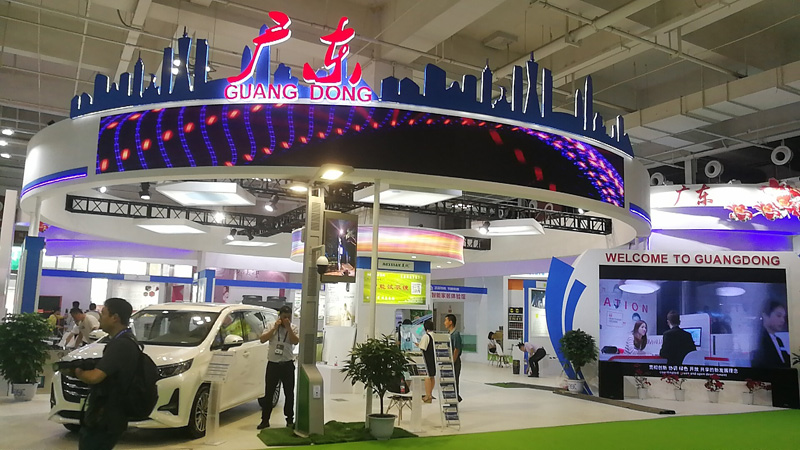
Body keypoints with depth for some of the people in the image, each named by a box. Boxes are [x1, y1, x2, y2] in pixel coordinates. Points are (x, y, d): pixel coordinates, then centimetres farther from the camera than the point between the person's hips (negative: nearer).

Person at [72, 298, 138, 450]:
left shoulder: (120, 344, -22)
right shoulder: (126, 341, 13)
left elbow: (94, 377, -27)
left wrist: (76, 371, -7)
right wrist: (83, 369, 5)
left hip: (103, 419, -10)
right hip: (108, 416, 10)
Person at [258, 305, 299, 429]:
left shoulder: (294, 328, 2)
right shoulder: (272, 327, 4)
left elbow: (295, 341, -14)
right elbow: (262, 339, -9)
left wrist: (288, 327, -17)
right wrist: (275, 328, -14)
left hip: (287, 365, 0)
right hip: (272, 364, 0)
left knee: (289, 394, 6)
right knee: (268, 393, 4)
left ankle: (290, 420, 17)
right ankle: (265, 420, 12)